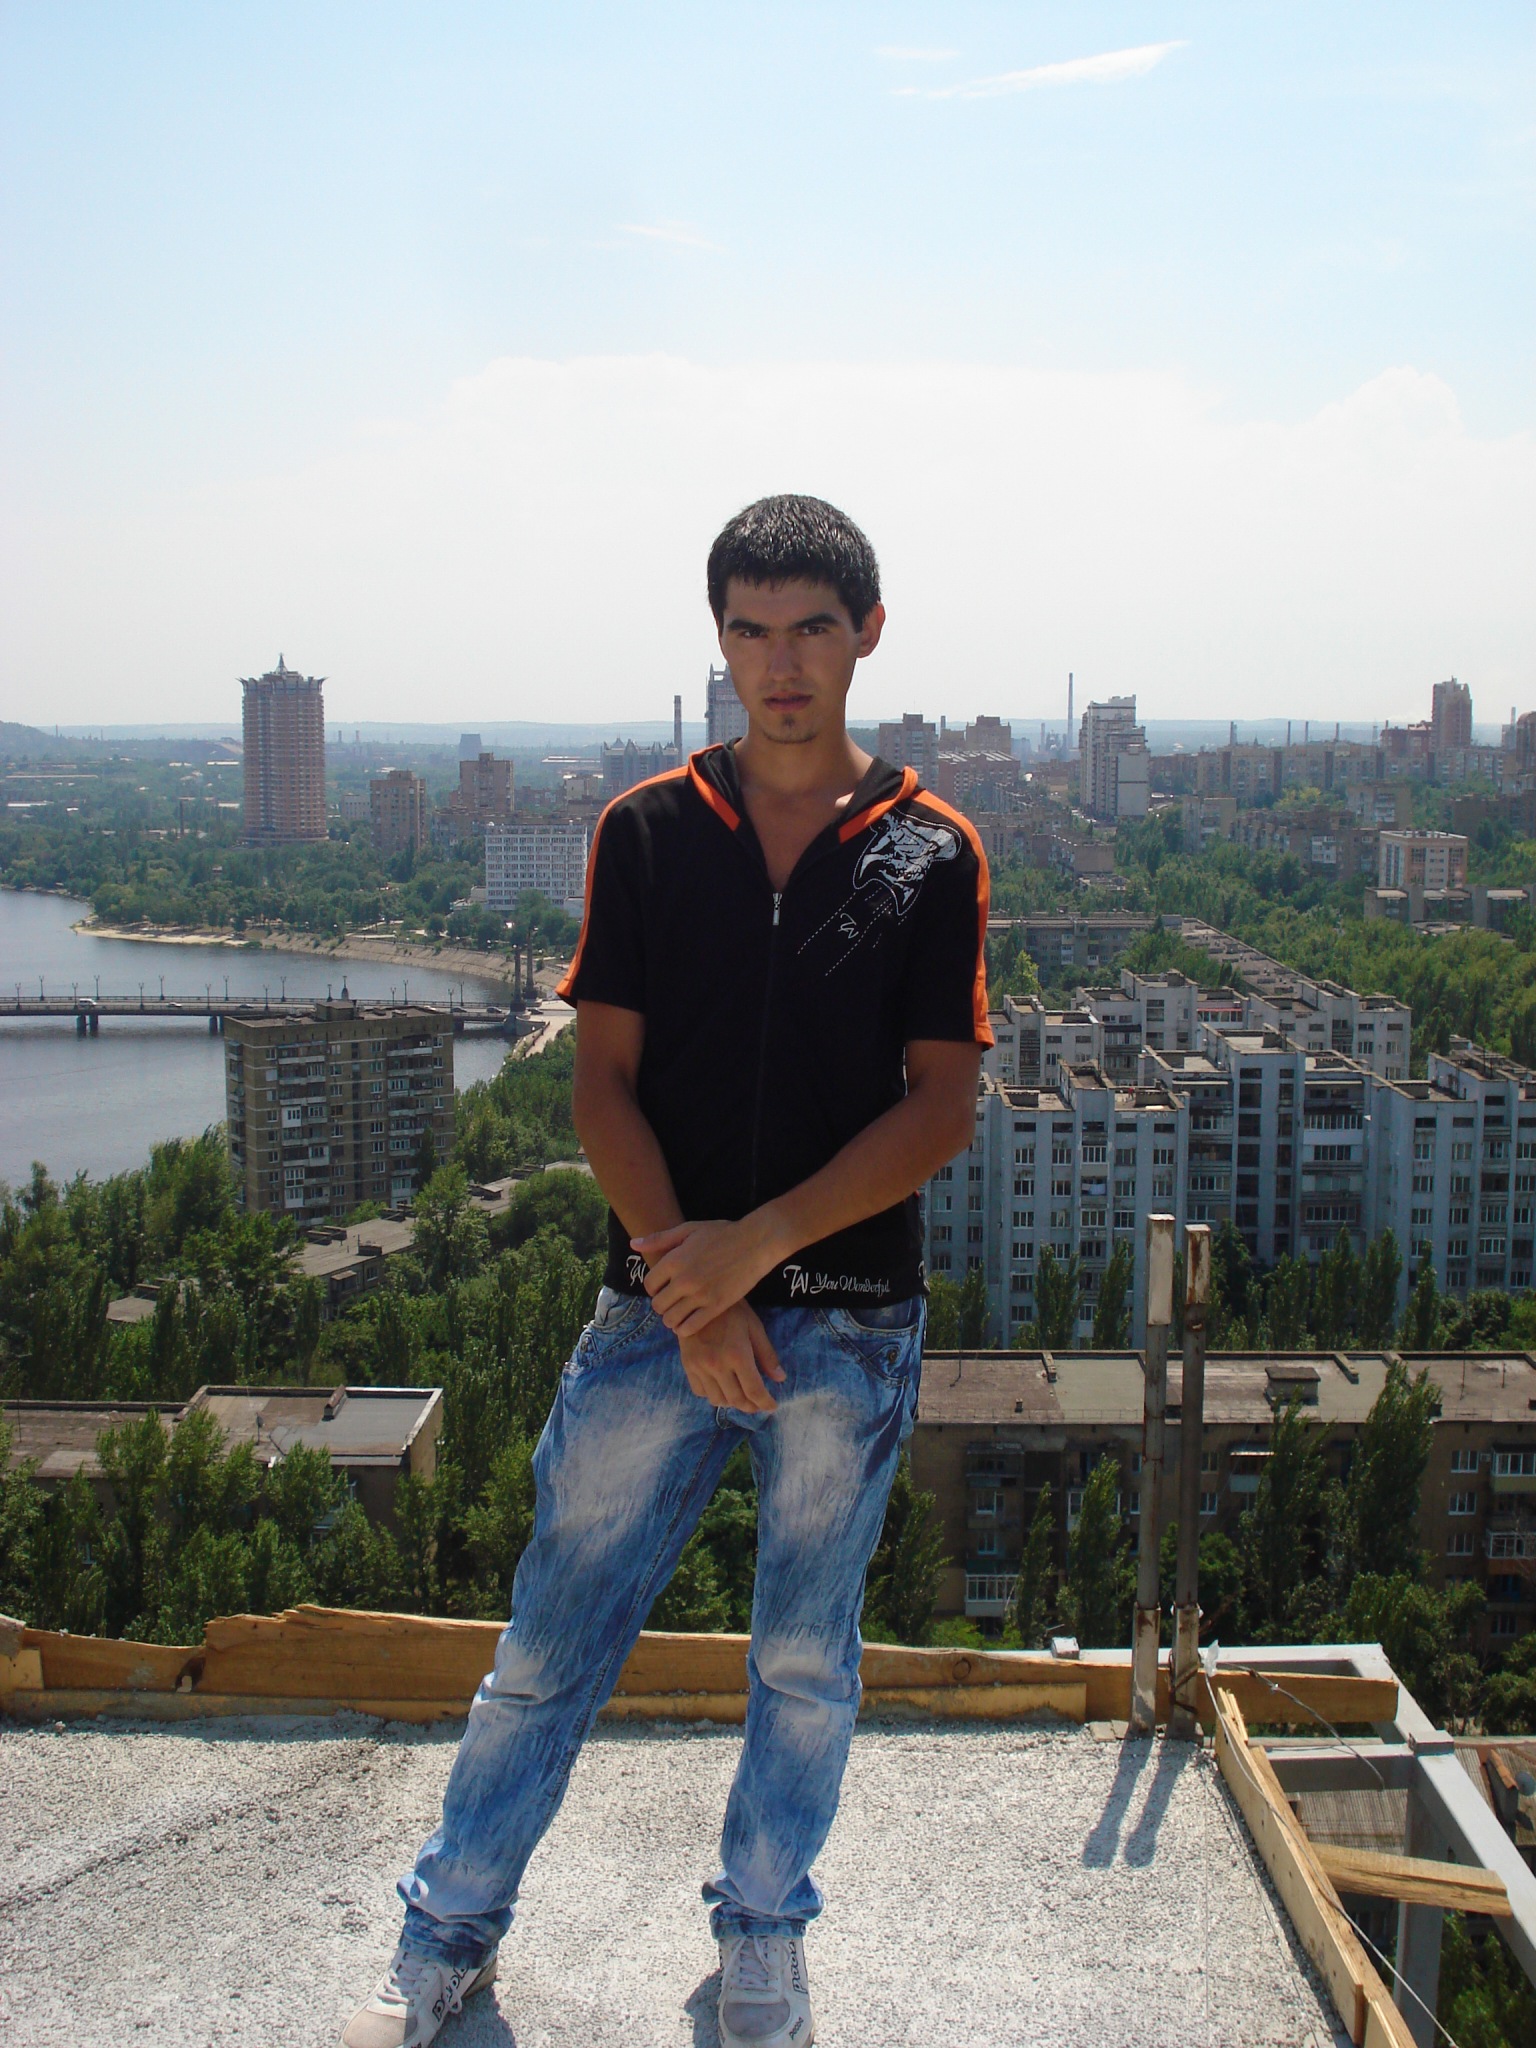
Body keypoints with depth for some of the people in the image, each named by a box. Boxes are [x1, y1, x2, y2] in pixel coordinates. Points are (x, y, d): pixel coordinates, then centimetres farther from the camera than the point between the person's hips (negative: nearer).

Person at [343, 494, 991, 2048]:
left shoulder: (931, 853, -1)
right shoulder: (645, 832, 1)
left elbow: (943, 1105, -6)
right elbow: (605, 1079, -1)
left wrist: (753, 1246, -15)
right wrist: (688, 1291, -12)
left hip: (849, 1326, 0)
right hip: (657, 1314, 1)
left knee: (805, 1660, 14)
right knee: (549, 1641, 9)